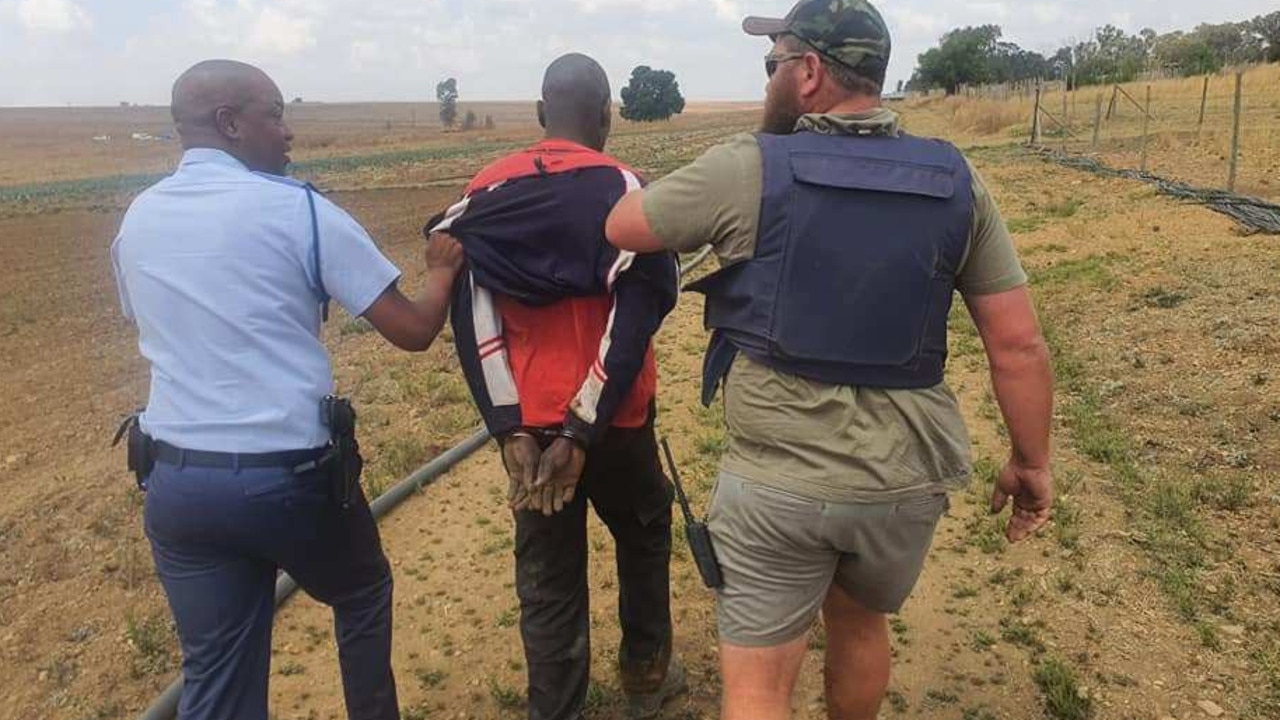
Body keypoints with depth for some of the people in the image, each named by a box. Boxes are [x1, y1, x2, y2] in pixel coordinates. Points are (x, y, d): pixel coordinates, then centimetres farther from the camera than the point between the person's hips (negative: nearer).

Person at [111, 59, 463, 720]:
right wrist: (443, 269, 9)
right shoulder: (297, 209, -10)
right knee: (362, 598, 24)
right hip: (289, 473, -4)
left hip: (174, 479, 5)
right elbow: (414, 330, -9)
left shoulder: (136, 219, 8)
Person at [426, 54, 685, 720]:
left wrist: (511, 430, -10)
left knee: (547, 584, 13)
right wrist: (582, 433, -14)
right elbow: (634, 319, -16)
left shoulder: (488, 190, 0)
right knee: (645, 536, 24)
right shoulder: (626, 191, -8)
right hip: (612, 423, -1)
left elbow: (470, 311, -8)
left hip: (528, 425, 2)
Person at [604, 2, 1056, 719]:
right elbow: (1019, 345, 0)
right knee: (861, 624, 30)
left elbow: (614, 228, 2)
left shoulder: (749, 168, -10)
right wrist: (1033, 462, 12)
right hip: (908, 479, 4)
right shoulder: (956, 182, -1)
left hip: (777, 481, -4)